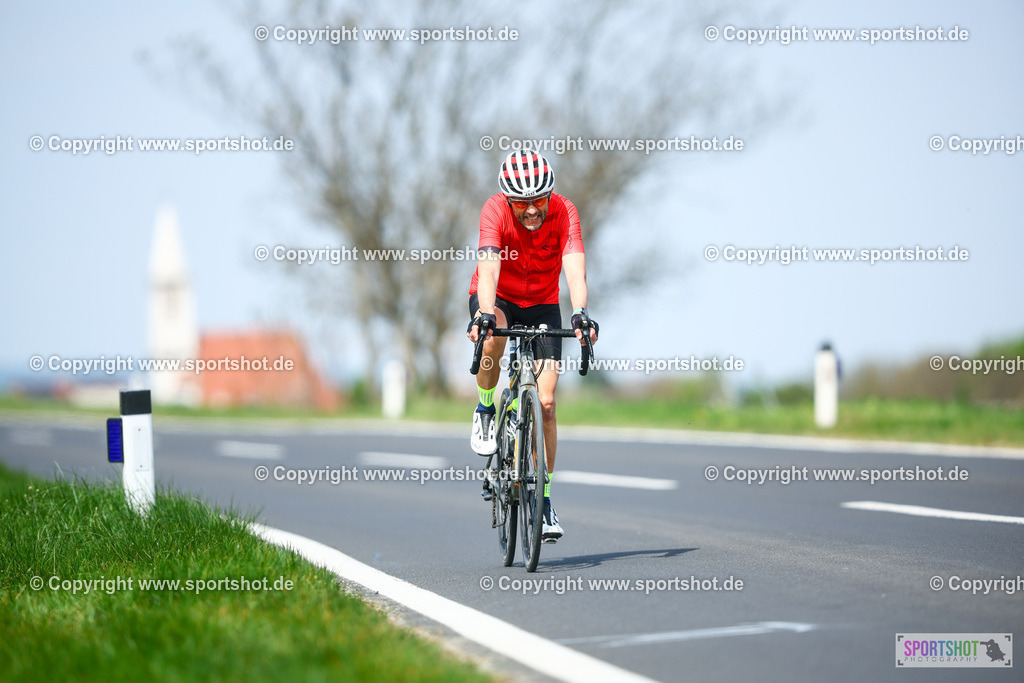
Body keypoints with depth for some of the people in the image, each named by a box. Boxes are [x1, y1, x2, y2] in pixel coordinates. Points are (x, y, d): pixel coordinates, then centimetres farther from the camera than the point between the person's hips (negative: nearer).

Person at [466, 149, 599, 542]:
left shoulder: (564, 212, -24)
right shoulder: (495, 211, -27)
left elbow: (574, 269, -35)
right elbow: (488, 267, -39)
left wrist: (580, 313, -52)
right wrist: (485, 315, -56)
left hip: (542, 304, 1)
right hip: (498, 298, -1)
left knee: (546, 402, -9)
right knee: (491, 337, -38)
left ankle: (544, 498, 4)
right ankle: (485, 413, -10)